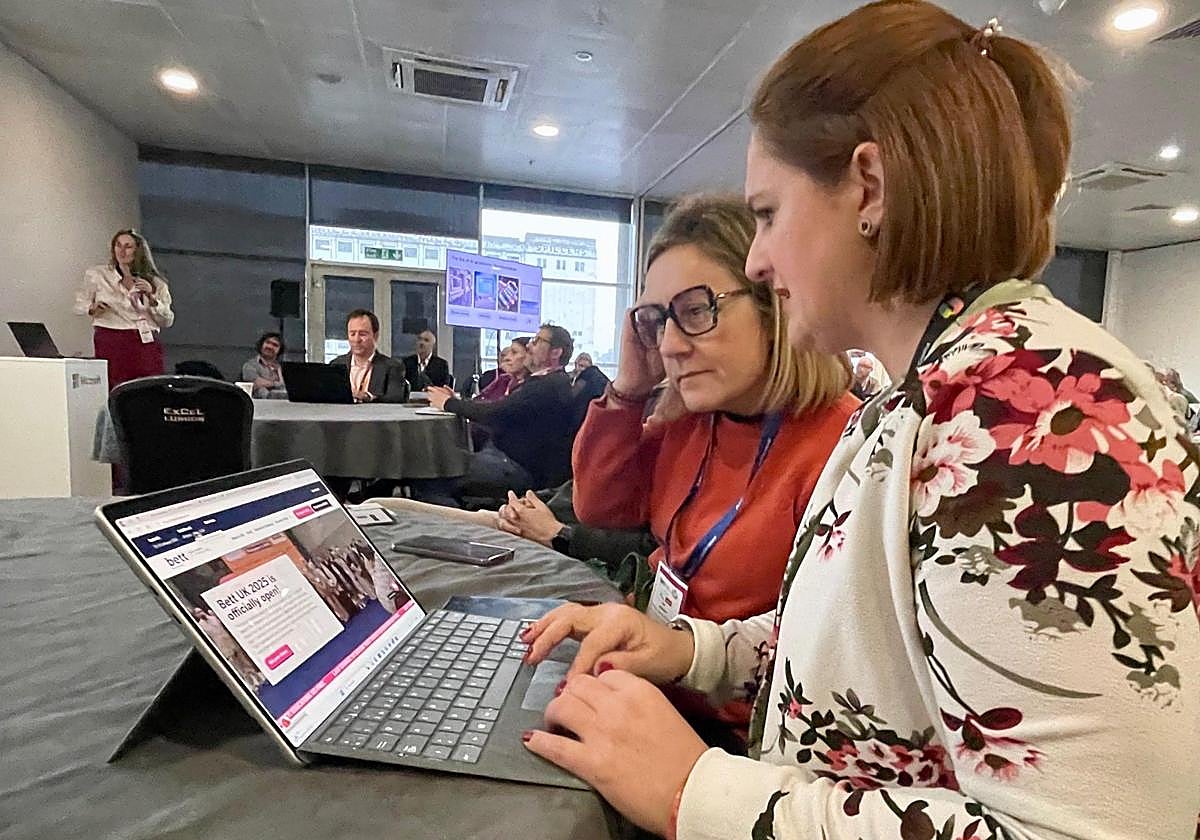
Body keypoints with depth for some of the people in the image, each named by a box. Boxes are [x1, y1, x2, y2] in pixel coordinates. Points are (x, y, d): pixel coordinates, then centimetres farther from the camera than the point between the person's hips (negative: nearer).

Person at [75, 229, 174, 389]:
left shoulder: (154, 282, 11)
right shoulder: (97, 275, 11)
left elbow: (167, 322, 8)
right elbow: (79, 305, 19)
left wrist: (151, 298, -6)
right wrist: (92, 308, -3)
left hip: (147, 344, 1)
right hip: (111, 344, -1)